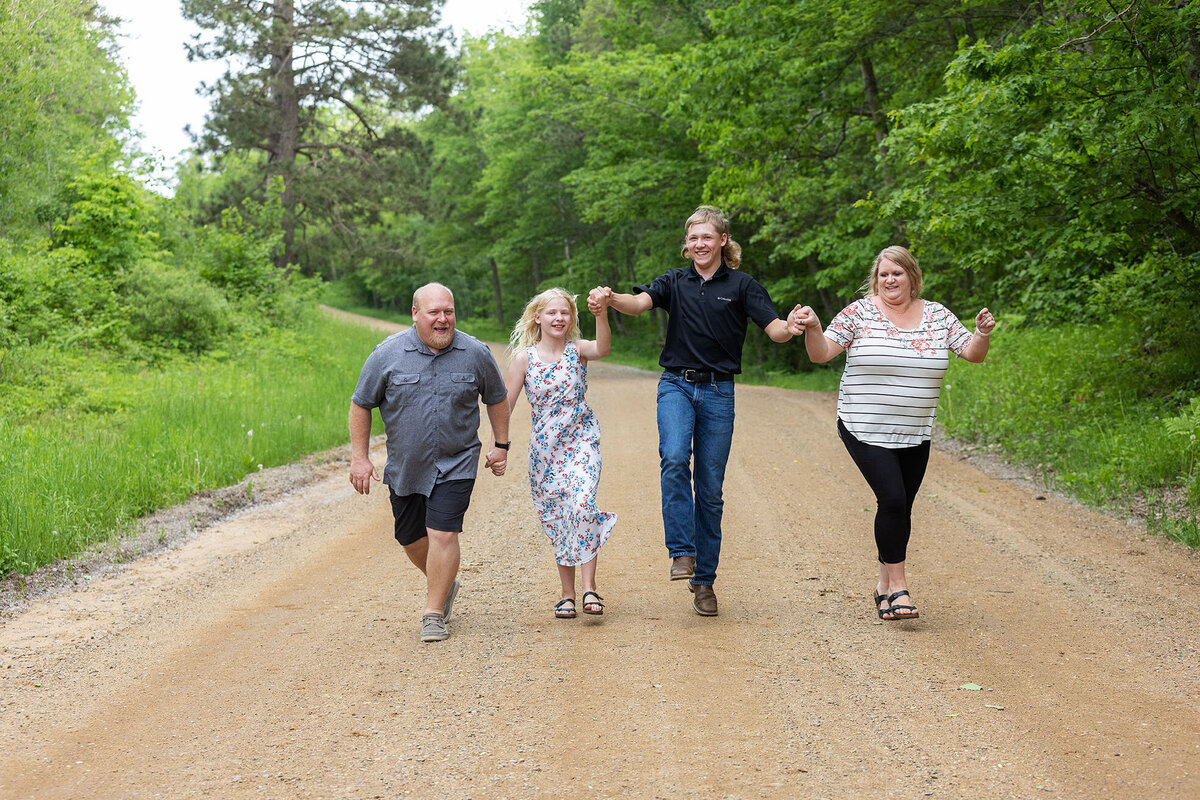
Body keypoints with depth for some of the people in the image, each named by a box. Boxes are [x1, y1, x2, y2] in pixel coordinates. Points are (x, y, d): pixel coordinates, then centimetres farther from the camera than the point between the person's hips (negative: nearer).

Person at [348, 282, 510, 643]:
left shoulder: (475, 353, -5)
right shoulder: (388, 354, -9)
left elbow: (497, 398, 11)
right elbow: (361, 405, 0)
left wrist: (501, 445, 7)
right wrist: (359, 457, -3)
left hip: (455, 464, -2)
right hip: (405, 466, 2)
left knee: (443, 534, -14)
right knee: (412, 539, 11)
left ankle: (434, 613, 0)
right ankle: (442, 583, 40)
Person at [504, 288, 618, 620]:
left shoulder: (577, 350, -4)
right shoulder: (524, 358, -2)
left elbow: (602, 348, -27)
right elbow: (505, 405, 1)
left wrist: (602, 312, -43)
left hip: (581, 440, -2)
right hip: (544, 447, 2)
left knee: (581, 505, -23)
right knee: (556, 518, 7)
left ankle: (589, 588, -18)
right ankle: (567, 593, 19)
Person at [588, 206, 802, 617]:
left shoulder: (741, 285, 3)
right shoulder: (675, 282, 7)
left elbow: (774, 330, -6)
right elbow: (639, 302, -10)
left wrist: (791, 325, -30)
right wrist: (609, 299, -32)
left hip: (718, 392, 0)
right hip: (676, 385, 0)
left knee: (710, 489, 3)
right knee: (674, 459, -27)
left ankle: (704, 581, 12)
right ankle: (682, 553, -20)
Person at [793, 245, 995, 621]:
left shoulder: (937, 315, 6)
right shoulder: (860, 312, -3)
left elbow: (971, 353, 5)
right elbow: (821, 353, -7)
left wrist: (982, 334, -15)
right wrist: (812, 328, -26)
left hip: (914, 435, 4)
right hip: (866, 430, -4)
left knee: (900, 508, 8)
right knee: (892, 499, -16)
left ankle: (884, 586, 22)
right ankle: (898, 587, -6)